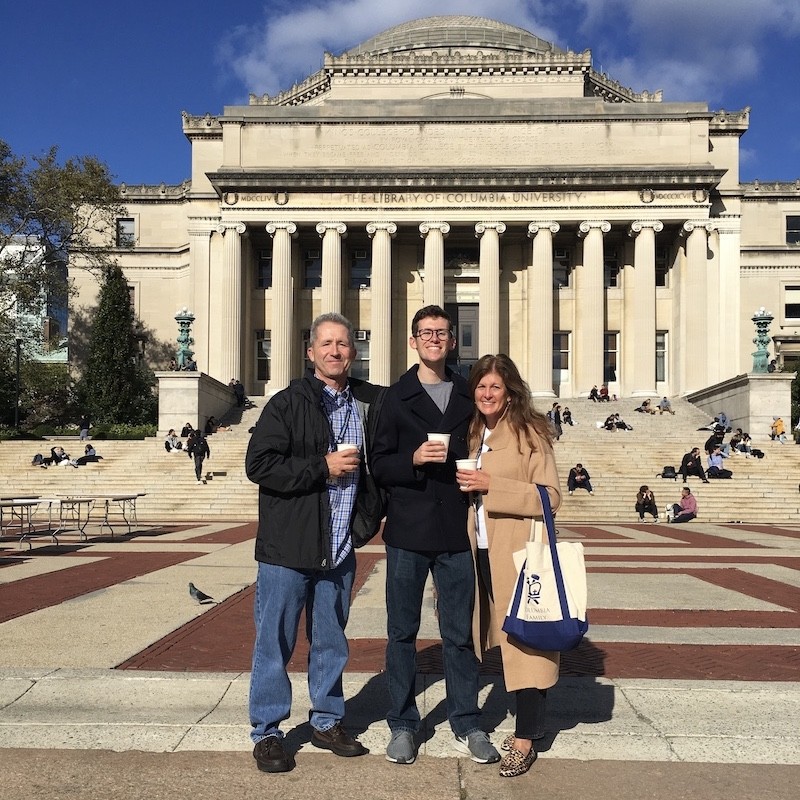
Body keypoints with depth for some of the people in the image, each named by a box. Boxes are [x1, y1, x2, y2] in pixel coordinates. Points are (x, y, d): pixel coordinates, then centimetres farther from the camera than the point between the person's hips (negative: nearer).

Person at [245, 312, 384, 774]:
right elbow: (259, 465, -14)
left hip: (339, 548, 4)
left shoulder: (370, 403, 7)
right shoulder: (287, 404, -7)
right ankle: (267, 732, 20)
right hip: (288, 546, -4)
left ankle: (328, 722, 31)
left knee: (331, 642, 16)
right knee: (275, 642, 6)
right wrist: (322, 468, -17)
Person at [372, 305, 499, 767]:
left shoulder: (469, 397, 8)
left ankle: (467, 726, 22)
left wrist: (473, 474, -2)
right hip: (408, 533, -1)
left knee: (461, 633, 8)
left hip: (458, 534, 1)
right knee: (402, 633, 8)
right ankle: (403, 725, 23)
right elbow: (380, 465, -1)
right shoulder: (395, 398, 3)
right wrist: (414, 460, -17)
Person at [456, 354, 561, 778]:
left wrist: (491, 485, -19)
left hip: (520, 555, -6)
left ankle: (526, 738, 6)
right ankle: (526, 724, 25)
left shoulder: (529, 433, -6)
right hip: (482, 553, 7)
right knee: (502, 637, 11)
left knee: (525, 639, -3)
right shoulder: (473, 434, 14)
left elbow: (549, 496, -14)